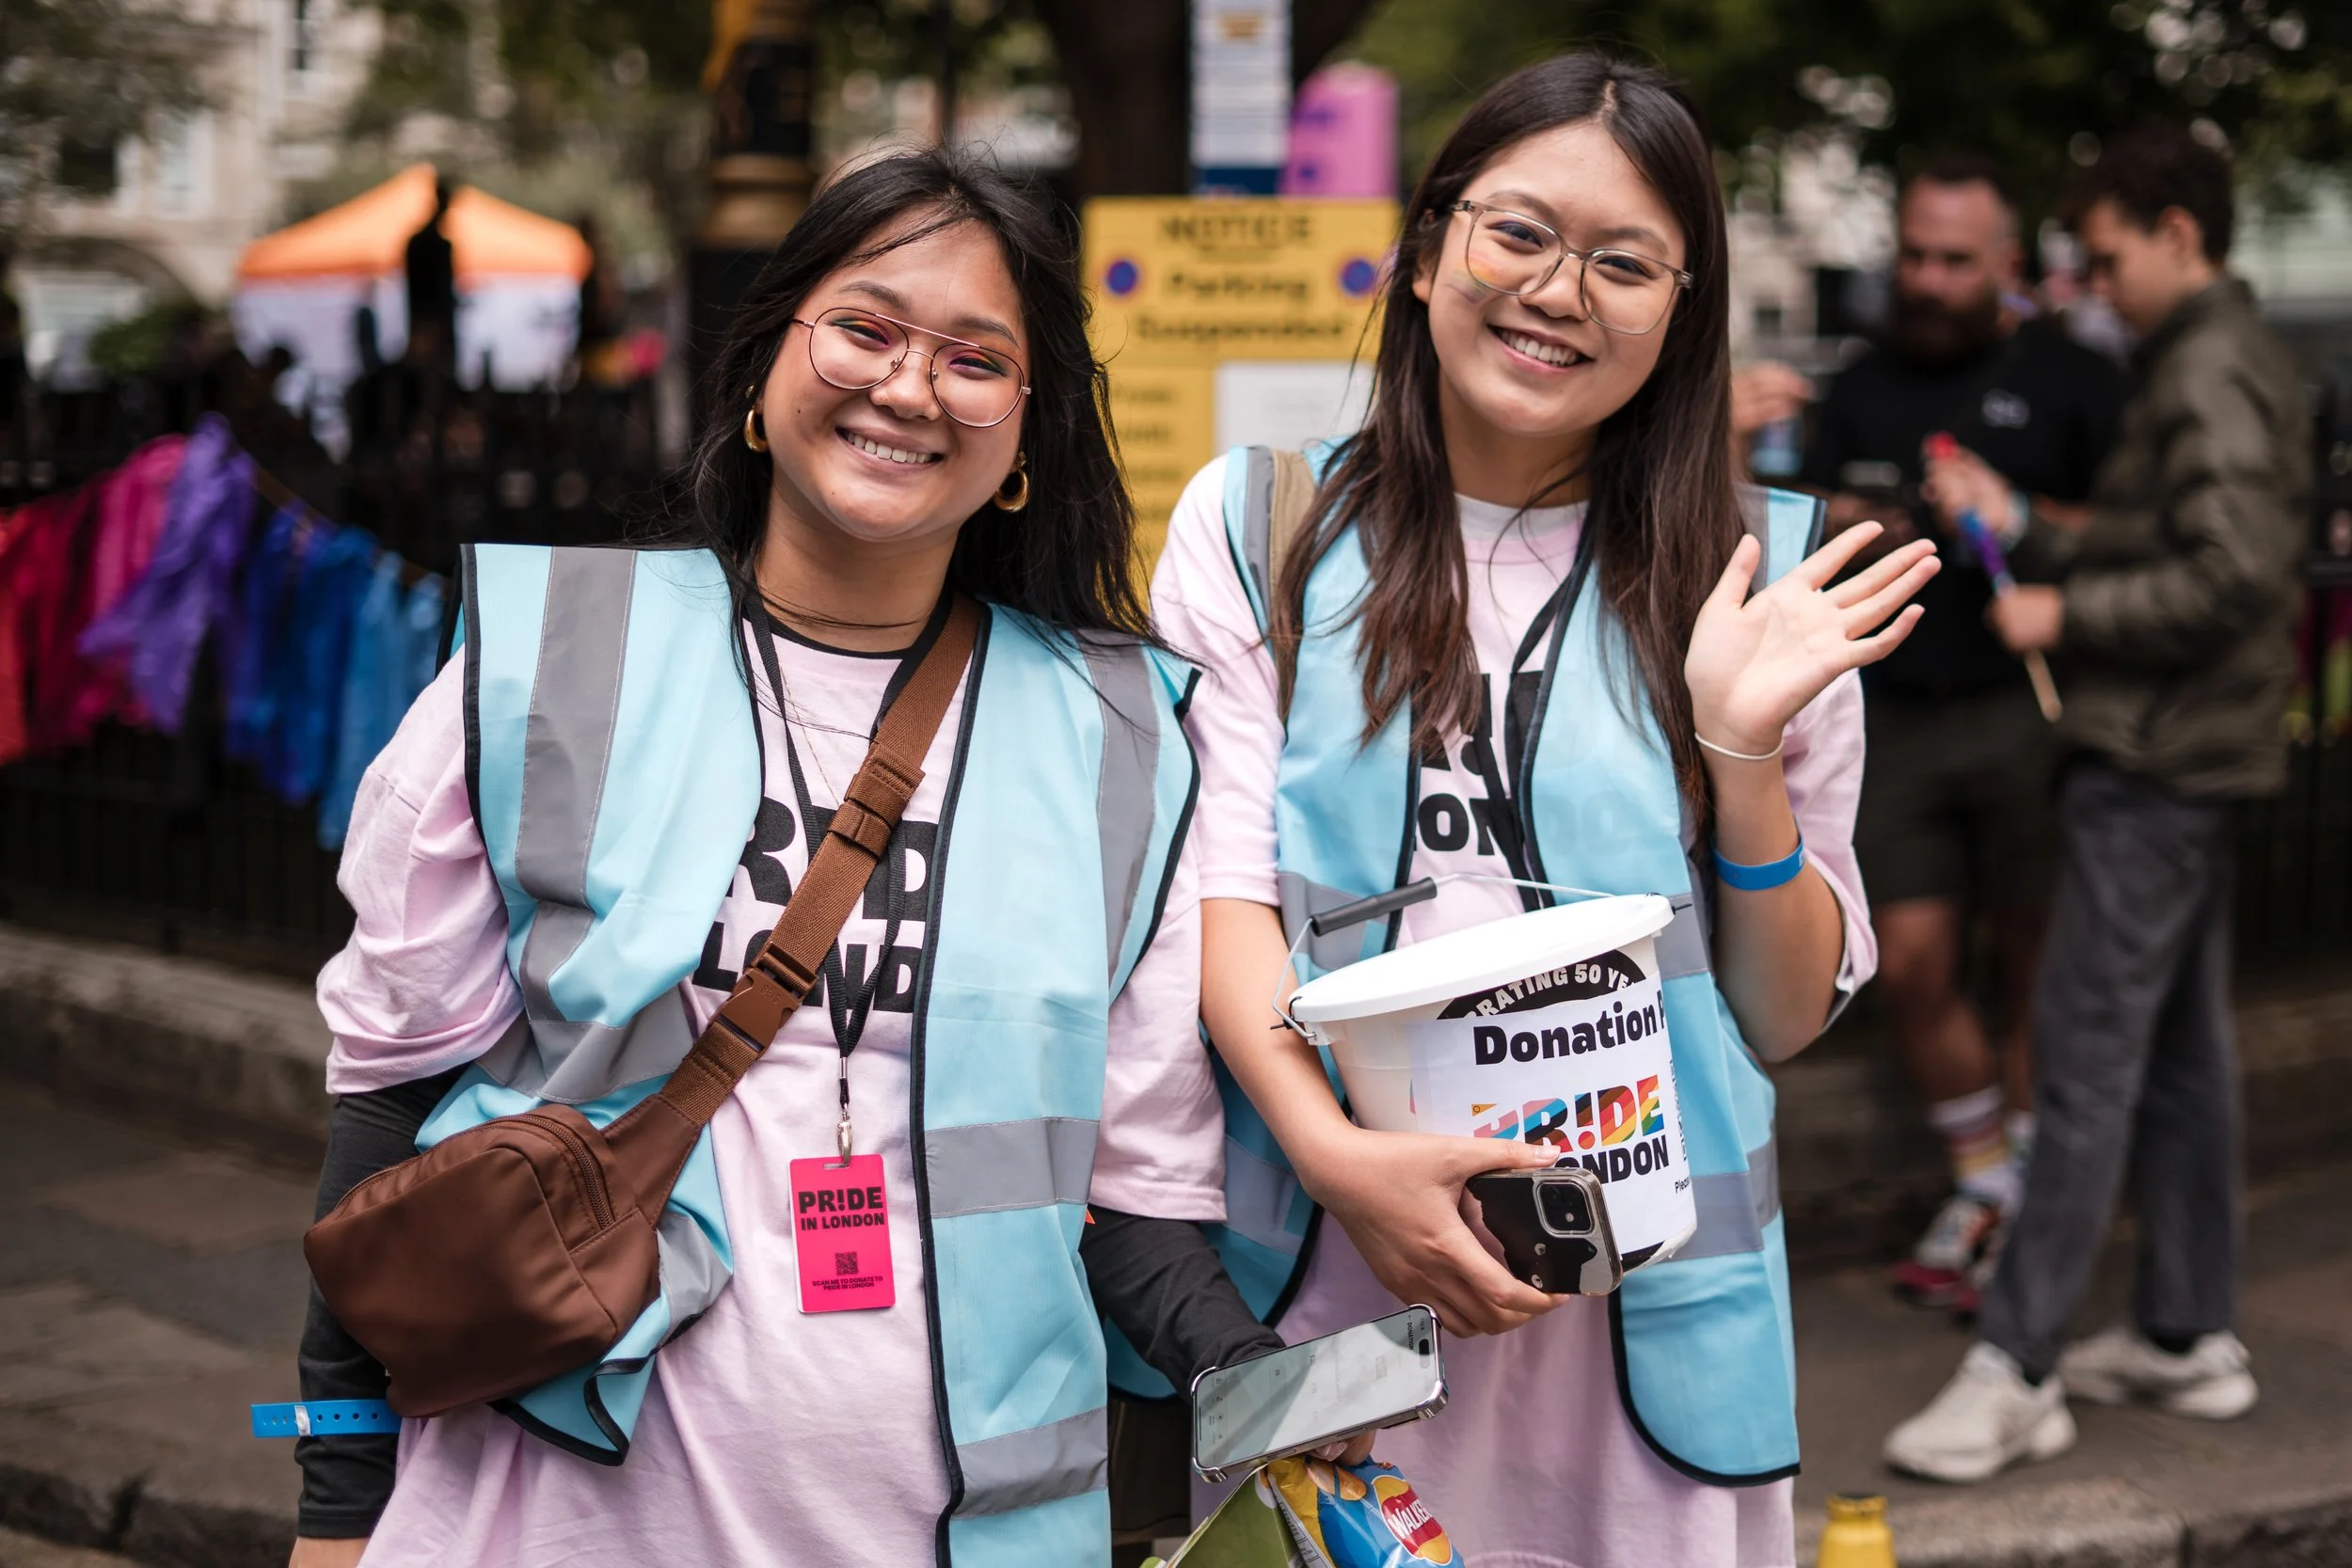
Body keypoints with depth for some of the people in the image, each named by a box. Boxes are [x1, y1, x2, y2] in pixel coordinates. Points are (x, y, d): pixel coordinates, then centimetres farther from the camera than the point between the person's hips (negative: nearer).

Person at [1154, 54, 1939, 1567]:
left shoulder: (1751, 576, 5)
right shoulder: (1255, 528, 4)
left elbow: (1789, 1016, 5)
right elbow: (1219, 878, -5)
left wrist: (1743, 748, -10)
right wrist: (1331, 1148, -20)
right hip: (1311, 1281, 0)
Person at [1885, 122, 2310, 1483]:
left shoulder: (2211, 373, -15)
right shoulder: (2233, 361, 18)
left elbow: (2234, 574, -25)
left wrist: (2066, 616, -16)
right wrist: (2019, 526, 12)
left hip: (2157, 762, -11)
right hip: (2200, 756, 11)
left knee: (2087, 1059, -10)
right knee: (2182, 1050, 15)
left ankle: (2018, 1372, -7)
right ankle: (2191, 1335, 23)